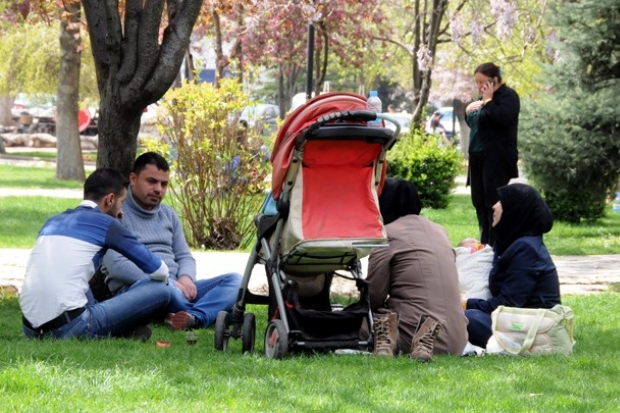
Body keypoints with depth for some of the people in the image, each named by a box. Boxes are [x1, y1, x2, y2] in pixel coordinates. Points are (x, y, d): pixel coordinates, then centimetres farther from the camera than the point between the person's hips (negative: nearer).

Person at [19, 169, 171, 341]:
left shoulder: (53, 222, 21)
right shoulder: (105, 223, 2)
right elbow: (160, 271, 7)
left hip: (31, 330, 8)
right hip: (69, 329, -7)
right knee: (160, 291, 1)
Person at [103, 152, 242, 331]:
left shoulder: (168, 214, 23)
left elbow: (185, 256, 21)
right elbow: (116, 264, -13)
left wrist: (186, 277, -5)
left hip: (177, 288, 8)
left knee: (234, 279, -13)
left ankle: (194, 317, -40)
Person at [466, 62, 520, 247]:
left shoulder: (508, 96, -6)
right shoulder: (484, 98, 19)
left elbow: (502, 118, -22)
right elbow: (472, 123, 29)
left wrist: (488, 101, -14)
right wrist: (468, 111, 9)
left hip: (497, 159, -9)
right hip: (478, 156, 9)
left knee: (493, 203, -11)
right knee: (479, 203, 8)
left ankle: (496, 245, -11)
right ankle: (485, 243, 13)